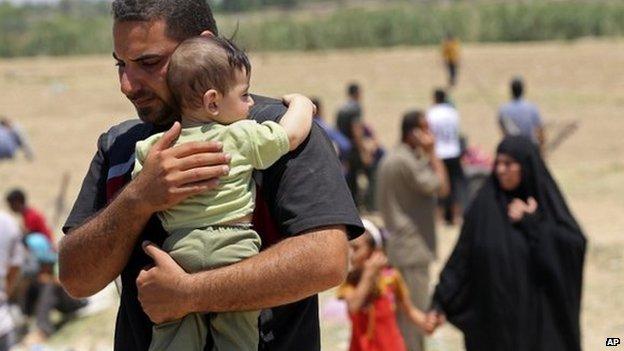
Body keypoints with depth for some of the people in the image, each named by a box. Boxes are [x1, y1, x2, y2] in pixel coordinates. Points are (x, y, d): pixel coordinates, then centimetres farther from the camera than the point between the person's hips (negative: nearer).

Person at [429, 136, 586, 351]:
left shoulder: (546, 201, -1)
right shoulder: (484, 206, 1)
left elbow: (575, 244, -12)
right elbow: (461, 258, -1)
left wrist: (530, 223, -14)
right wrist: (441, 303, -7)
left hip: (537, 316, -1)